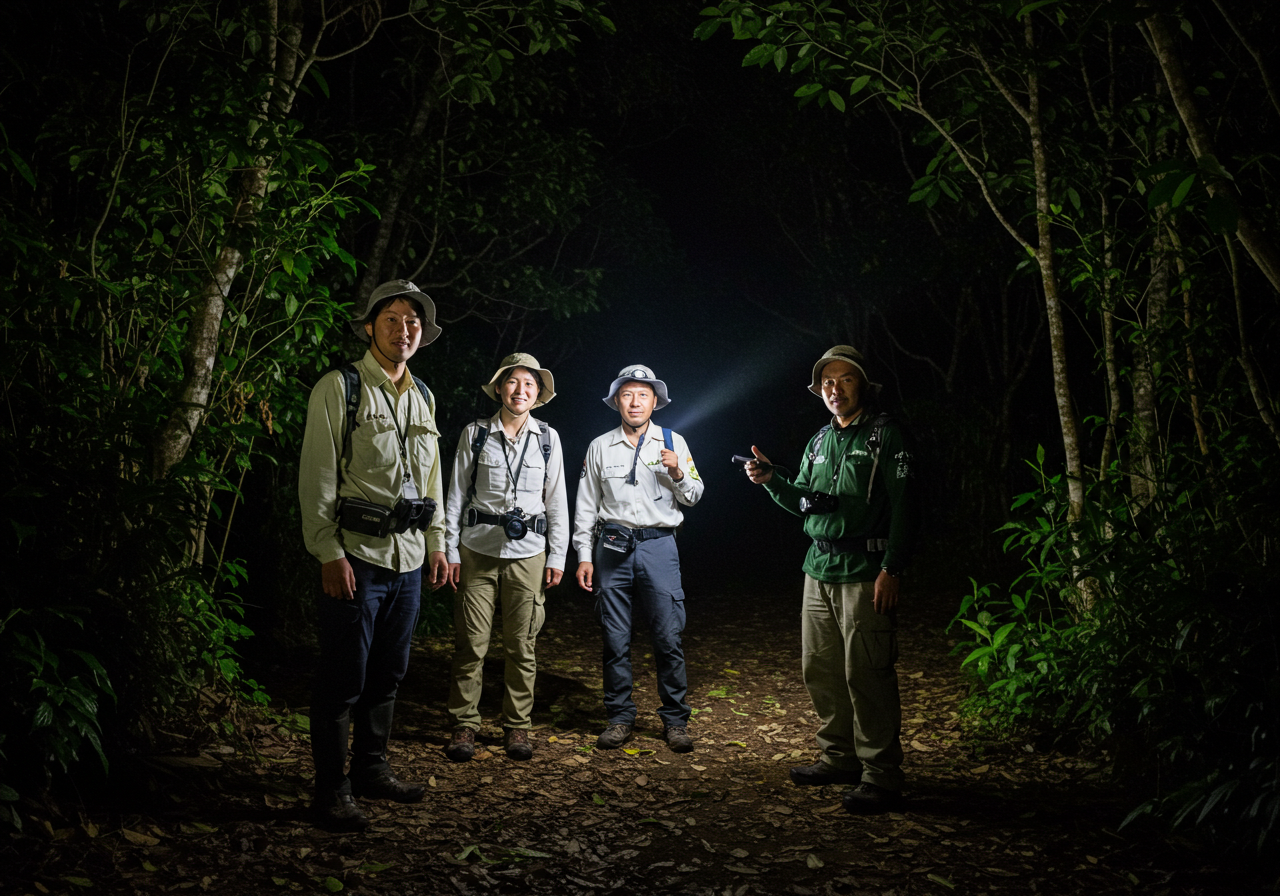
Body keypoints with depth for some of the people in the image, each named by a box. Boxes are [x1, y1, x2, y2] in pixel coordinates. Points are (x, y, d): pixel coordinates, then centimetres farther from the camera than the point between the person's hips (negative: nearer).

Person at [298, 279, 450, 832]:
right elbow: (317, 478, -10)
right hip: (355, 556, -6)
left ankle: (371, 771, 31)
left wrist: (436, 544, 15)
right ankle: (331, 792, 14)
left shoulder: (422, 397, 14)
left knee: (387, 675, 16)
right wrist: (329, 553, -15)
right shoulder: (339, 388, -6)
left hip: (408, 558, 7)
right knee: (343, 680, 0)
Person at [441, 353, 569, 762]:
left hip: (528, 552, 1)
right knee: (471, 642, 0)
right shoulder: (475, 434, 3)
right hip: (478, 549, -1)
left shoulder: (548, 438, 7)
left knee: (522, 645, 5)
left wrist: (557, 556, 5)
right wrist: (450, 550, 0)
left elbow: (556, 501, 9)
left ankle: (517, 726, 17)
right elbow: (456, 495, 5)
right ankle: (464, 725, 13)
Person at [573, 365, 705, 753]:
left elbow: (693, 496, 9)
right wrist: (584, 556, 6)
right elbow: (586, 505, 11)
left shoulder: (673, 442, 8)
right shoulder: (600, 447, 9)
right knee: (615, 638, 4)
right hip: (612, 547, 1)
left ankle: (675, 720, 10)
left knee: (668, 637, -3)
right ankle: (619, 718, 16)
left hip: (658, 546, -1)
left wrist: (678, 474, -12)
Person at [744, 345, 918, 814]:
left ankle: (882, 776, 3)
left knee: (866, 674, -6)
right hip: (819, 570, 7)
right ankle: (841, 758, 25)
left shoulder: (885, 434, -3)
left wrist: (892, 569, -15)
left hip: (865, 573, -7)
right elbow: (802, 503, 20)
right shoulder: (819, 441, 17)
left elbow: (903, 506, -9)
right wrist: (771, 480, 2)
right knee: (820, 670, 11)